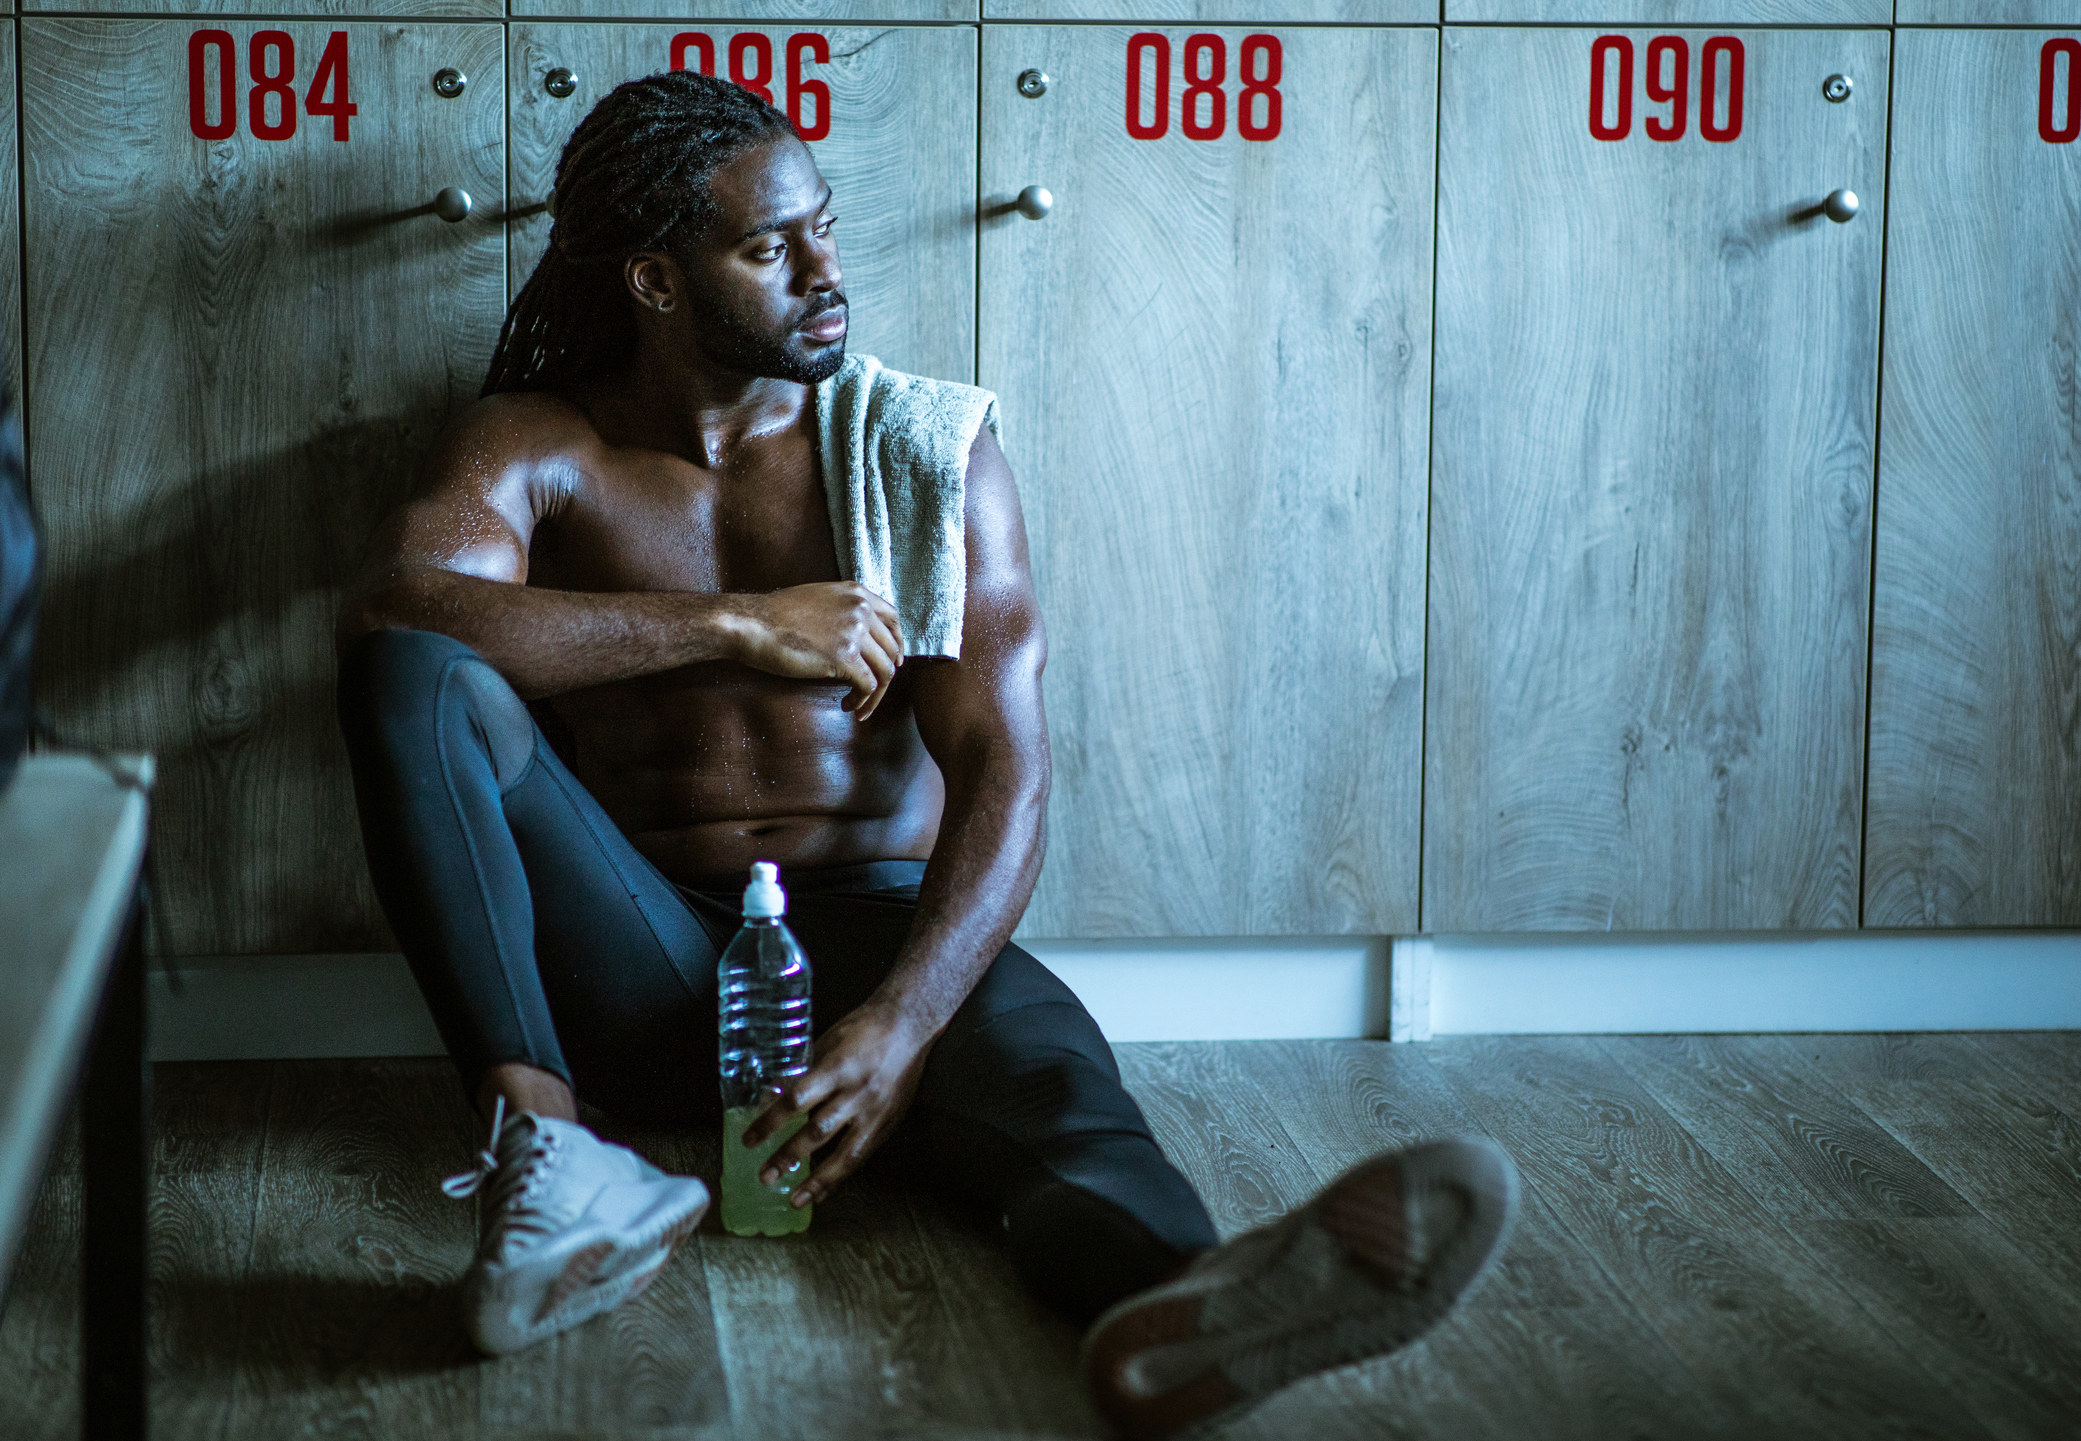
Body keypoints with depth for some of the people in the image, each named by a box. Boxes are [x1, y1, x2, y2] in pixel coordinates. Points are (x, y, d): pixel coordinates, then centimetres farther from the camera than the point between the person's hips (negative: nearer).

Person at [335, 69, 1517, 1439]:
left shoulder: (928, 449, 2)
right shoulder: (537, 449, 4)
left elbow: (1005, 772, -9)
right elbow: (393, 606, -19)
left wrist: (901, 1023, -27)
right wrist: (738, 627, -21)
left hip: (872, 927, -1)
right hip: (643, 952, 1)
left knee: (1035, 1053, -36)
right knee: (414, 676, -23)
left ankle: (1172, 1302, -73)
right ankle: (541, 1152, -37)